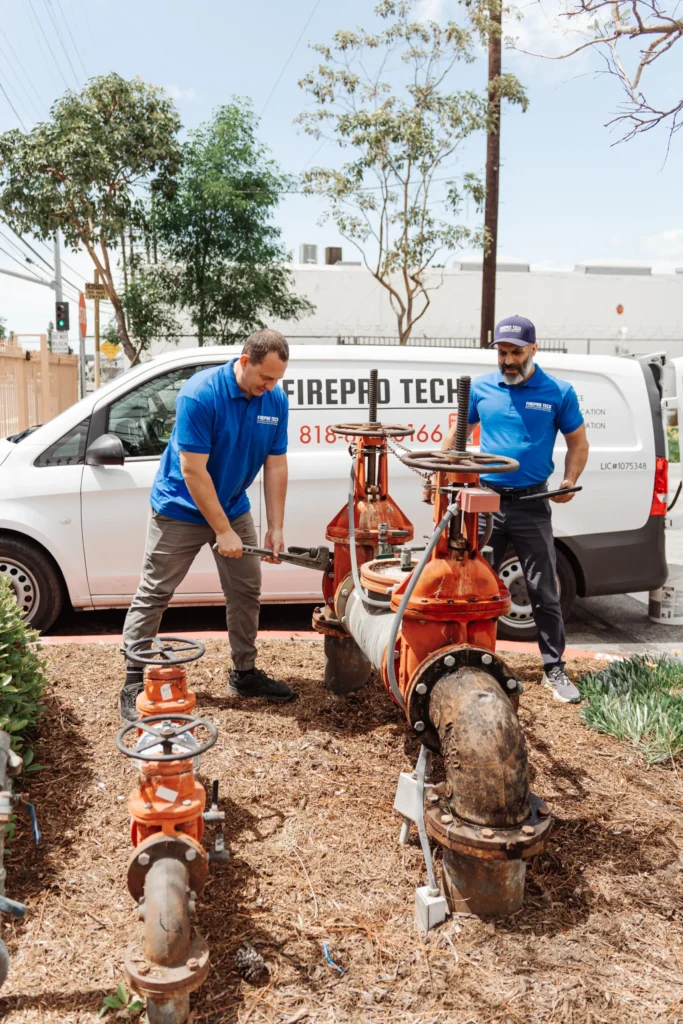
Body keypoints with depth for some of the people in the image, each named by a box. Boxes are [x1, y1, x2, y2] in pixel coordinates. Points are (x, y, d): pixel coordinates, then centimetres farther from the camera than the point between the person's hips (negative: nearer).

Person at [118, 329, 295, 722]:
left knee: (247, 591, 10)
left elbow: (276, 466, -3)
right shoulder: (200, 394, -26)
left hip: (233, 508, 6)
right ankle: (134, 684, 9)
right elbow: (193, 470, -25)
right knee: (154, 594, 0)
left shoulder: (276, 400, -8)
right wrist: (223, 531, -23)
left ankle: (244, 673, 24)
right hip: (182, 509, -6)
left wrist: (276, 527, -7)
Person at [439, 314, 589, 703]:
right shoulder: (481, 388, 2)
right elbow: (457, 433, 14)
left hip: (531, 504, -2)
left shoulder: (559, 393, -3)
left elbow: (578, 444, 5)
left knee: (544, 591, 3)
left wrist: (569, 482, -10)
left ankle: (555, 669, 15)